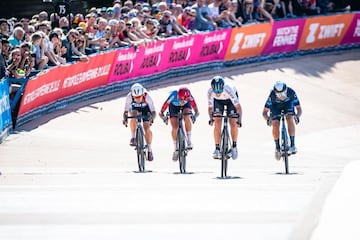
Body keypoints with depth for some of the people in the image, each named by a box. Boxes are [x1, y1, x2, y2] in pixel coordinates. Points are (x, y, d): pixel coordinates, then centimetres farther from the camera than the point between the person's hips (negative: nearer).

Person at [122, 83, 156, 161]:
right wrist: (125, 119, -50)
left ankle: (149, 150, 1)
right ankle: (133, 138, -20)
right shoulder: (129, 97, -33)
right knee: (134, 115, -34)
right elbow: (126, 111, -31)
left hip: (145, 110, -1)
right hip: (134, 109, 1)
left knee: (147, 128, -16)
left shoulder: (147, 97, -36)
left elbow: (153, 112, -37)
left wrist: (151, 118, -56)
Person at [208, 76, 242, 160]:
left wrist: (239, 120, -49)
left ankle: (234, 146, 5)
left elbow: (238, 106, -39)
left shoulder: (229, 90, -41)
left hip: (230, 100, -1)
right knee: (217, 123, -15)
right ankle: (217, 149, -11)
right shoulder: (210, 92, -33)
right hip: (218, 101, 1)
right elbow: (210, 107, -21)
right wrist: (211, 119, -38)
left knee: (233, 123, -14)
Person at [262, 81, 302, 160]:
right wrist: (267, 119, -52)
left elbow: (299, 108, -30)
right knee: (275, 124, -19)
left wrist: (297, 116, -51)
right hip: (275, 106, 0)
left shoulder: (291, 93, -35)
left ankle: (292, 144, -25)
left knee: (290, 118, -28)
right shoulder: (272, 96, -36)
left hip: (288, 104, 0)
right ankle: (277, 147, 3)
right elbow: (264, 112, -30)